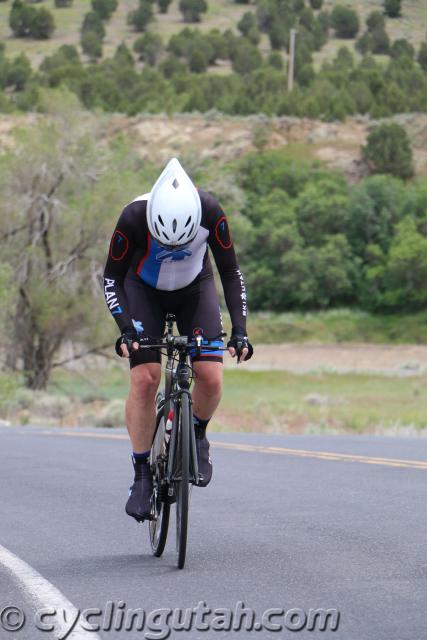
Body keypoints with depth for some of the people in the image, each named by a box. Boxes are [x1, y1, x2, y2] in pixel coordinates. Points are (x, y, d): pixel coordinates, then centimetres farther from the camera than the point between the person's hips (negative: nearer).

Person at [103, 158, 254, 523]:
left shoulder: (211, 214, -31)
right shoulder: (134, 217, -34)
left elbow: (231, 272, -18)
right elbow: (112, 278, -19)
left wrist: (239, 329, -25)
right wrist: (126, 329, -32)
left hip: (194, 289, 1)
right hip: (144, 290, -1)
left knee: (210, 377, -16)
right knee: (145, 379, -17)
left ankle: (197, 437, 14)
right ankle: (142, 476, -6)